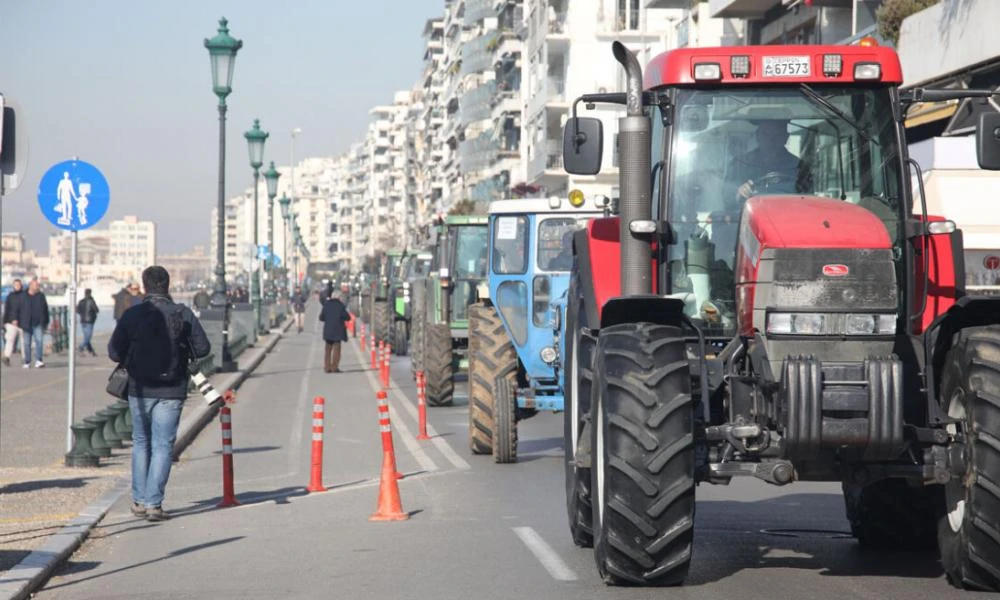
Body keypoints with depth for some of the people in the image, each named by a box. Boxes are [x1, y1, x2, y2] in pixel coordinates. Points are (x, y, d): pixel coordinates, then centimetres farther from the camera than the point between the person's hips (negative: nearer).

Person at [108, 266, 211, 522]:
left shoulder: (131, 315, -5)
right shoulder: (183, 314, -6)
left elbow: (115, 352, -4)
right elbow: (202, 348, -4)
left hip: (139, 390, 1)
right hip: (171, 392, -1)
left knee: (141, 443, 17)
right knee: (162, 446, 3)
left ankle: (139, 501, 19)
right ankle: (153, 503, -4)